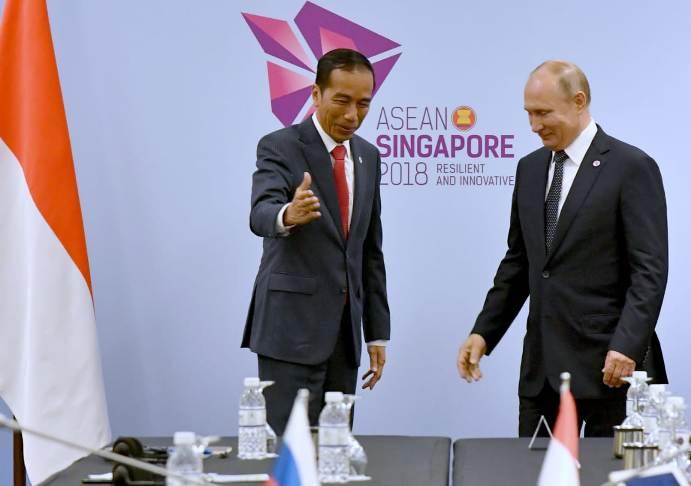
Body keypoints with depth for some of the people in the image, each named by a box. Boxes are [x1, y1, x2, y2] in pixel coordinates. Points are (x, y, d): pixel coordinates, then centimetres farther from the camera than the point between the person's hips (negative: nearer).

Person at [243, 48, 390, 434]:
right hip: (292, 326, -6)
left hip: (344, 329, 6)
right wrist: (288, 215, -48)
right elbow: (261, 214, -24)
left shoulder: (368, 157, 13)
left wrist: (377, 332, 14)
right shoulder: (280, 147, -6)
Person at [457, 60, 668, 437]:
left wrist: (627, 346, -22)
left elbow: (649, 269, -12)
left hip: (609, 361, -6)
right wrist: (483, 333, 9)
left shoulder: (632, 167, -7)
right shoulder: (530, 169, 13)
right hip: (542, 363, 6)